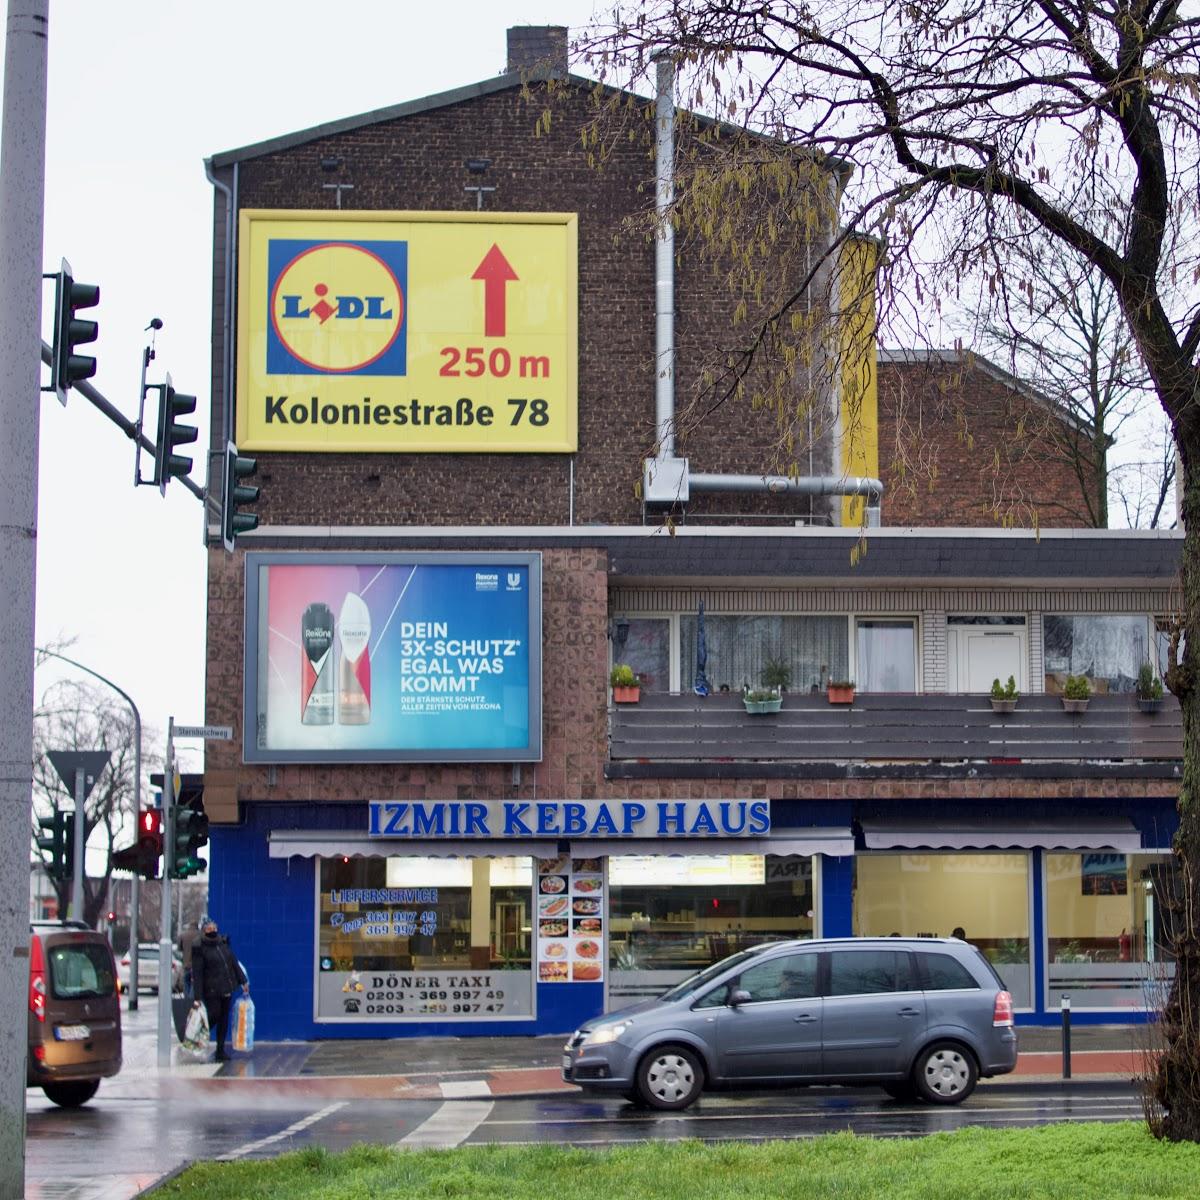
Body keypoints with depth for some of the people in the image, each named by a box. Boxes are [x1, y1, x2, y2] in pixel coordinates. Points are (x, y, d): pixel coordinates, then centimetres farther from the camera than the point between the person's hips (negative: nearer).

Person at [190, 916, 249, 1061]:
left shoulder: (223, 942, 10)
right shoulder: (199, 948, -8)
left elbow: (234, 962, 18)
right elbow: (197, 974, -11)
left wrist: (242, 981, 14)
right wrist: (197, 997, -15)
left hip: (227, 988, 6)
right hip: (211, 990, -6)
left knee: (224, 1018, 7)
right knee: (214, 1016, -10)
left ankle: (220, 1050, 13)